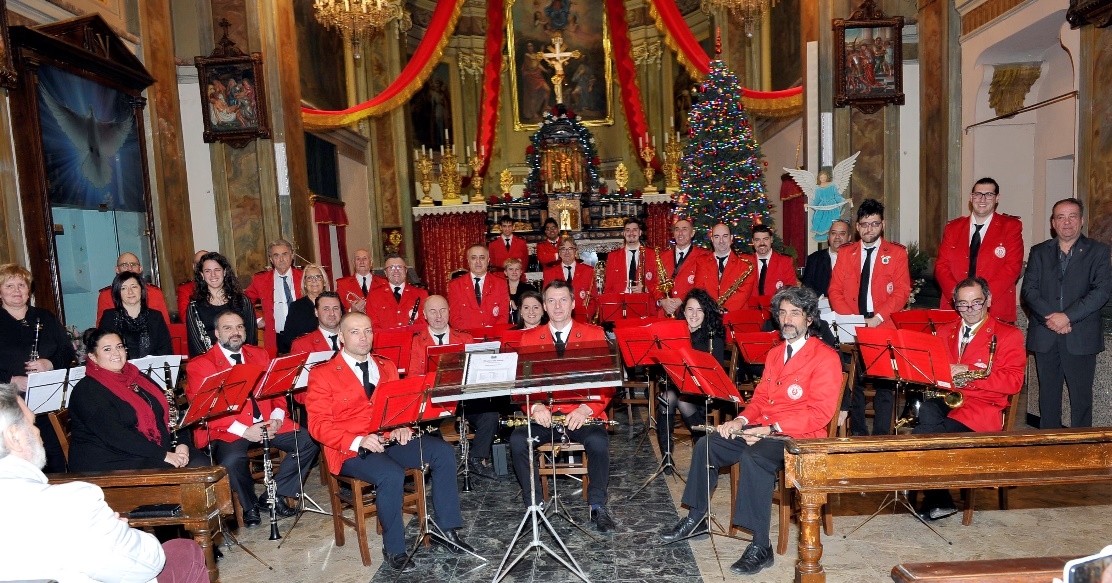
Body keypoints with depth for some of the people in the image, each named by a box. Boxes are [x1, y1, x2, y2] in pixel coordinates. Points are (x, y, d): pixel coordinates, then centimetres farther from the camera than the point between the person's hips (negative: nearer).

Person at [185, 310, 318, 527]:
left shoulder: (260, 355, 17)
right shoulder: (200, 365, 2)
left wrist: (276, 417, -8)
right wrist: (242, 430, -20)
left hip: (268, 423, 4)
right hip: (227, 430, -4)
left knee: (308, 443, -15)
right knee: (231, 460, -34)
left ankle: (275, 495, 4)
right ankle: (250, 505, -3)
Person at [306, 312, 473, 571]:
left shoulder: (386, 367, 15)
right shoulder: (322, 374, -1)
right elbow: (318, 424, -8)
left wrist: (403, 427, -7)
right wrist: (359, 441, -23)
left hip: (390, 439, 5)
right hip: (350, 450, -5)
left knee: (443, 451, -16)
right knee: (392, 475, -33)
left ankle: (449, 529, -6)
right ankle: (394, 548, -10)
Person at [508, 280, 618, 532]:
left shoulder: (594, 334, 5)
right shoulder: (529, 338, 9)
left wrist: (586, 409, -18)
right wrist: (535, 407, -17)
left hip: (582, 414, -1)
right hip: (543, 414, 2)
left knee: (598, 441, -31)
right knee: (517, 440, -26)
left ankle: (598, 505, -8)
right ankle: (534, 506, -8)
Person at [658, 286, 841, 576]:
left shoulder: (825, 357, -10)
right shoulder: (775, 354, 16)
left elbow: (820, 413, -17)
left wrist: (770, 429, -23)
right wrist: (741, 420, -4)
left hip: (800, 435, -8)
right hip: (763, 429, 8)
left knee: (753, 457, -35)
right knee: (706, 445, -2)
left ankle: (760, 547, -24)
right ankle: (697, 517, 13)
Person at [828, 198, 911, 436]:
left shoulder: (897, 252, 5)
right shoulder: (845, 252, 11)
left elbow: (902, 291, -4)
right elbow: (835, 290, 5)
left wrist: (878, 317, -16)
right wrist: (849, 318, -9)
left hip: (884, 327, -2)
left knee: (885, 384, 0)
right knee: (854, 382, 6)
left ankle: (881, 436, 9)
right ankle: (856, 433, 16)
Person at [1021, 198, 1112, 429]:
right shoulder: (1039, 252, 11)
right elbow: (1029, 290, 1)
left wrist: (1067, 316, -17)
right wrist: (1050, 317, -13)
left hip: (1081, 337, -2)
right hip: (1044, 336, 2)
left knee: (1081, 396, 3)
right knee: (1048, 394, 9)